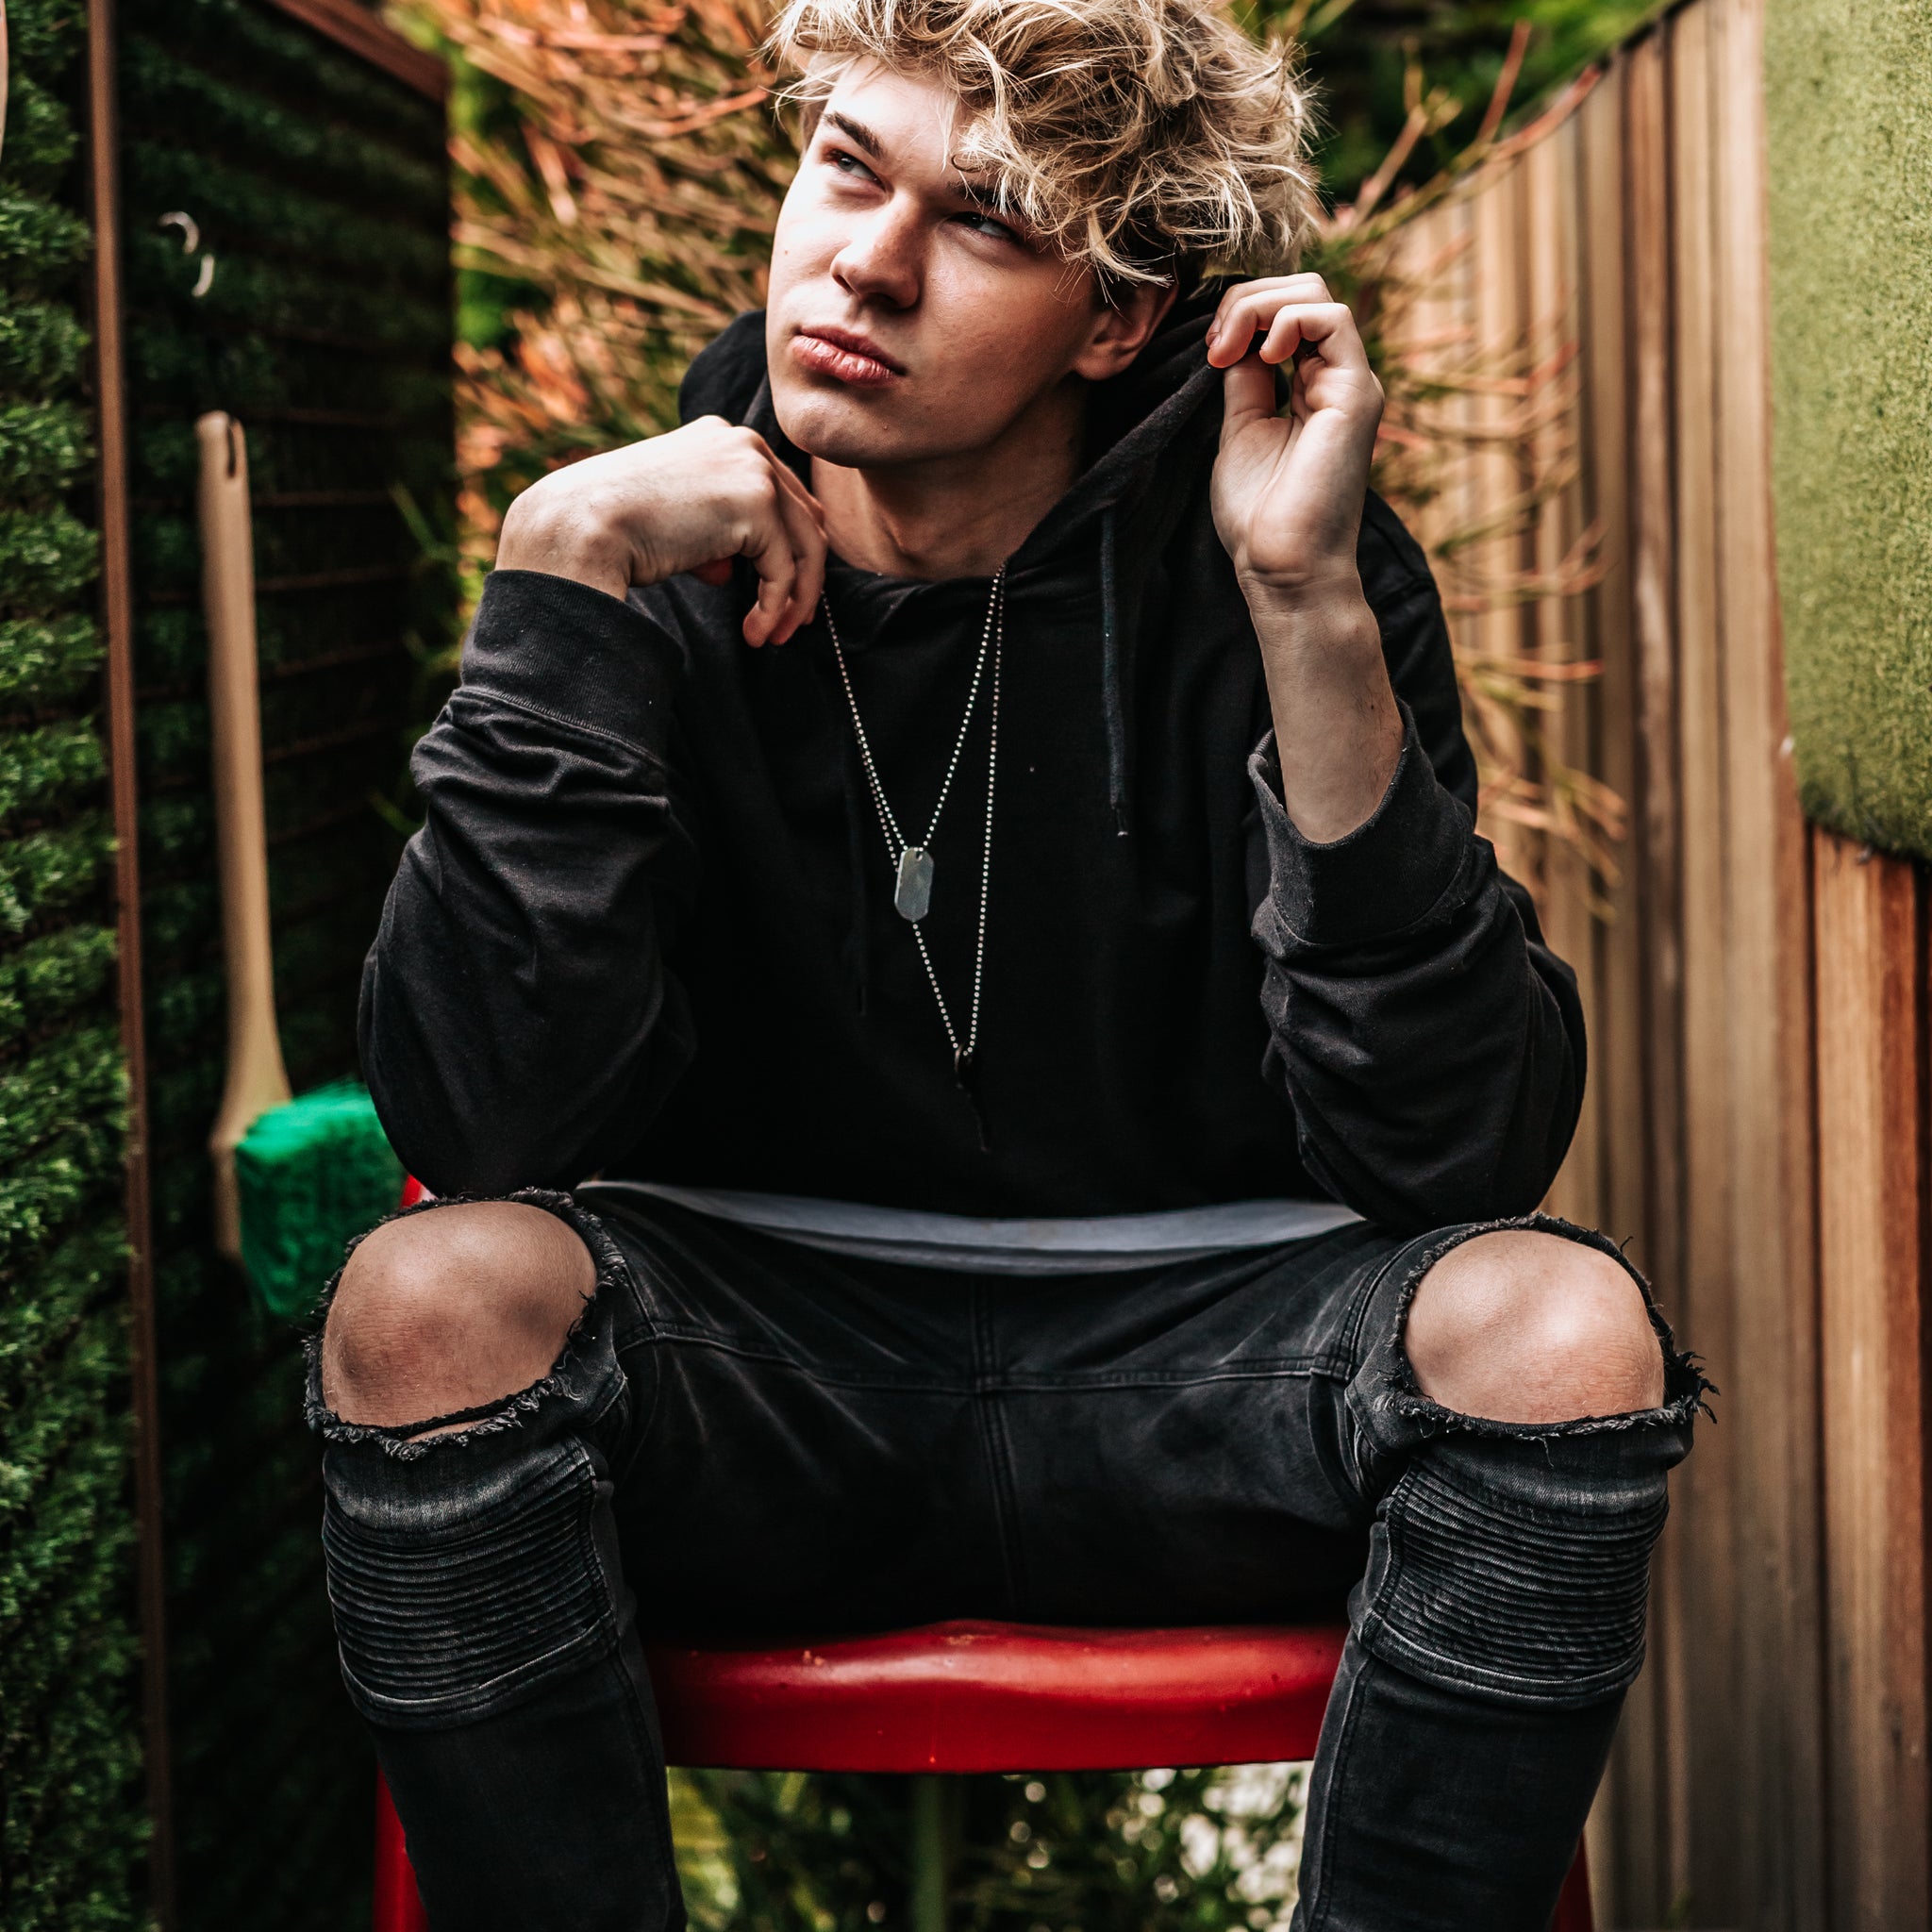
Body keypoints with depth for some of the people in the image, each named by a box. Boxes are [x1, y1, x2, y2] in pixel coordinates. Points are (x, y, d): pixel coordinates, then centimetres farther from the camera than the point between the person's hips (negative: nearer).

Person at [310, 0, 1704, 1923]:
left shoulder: (1269, 561, -6)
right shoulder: (664, 569, -4)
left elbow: (1454, 1149, -15)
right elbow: (479, 1127, -16)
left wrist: (1313, 614, -24)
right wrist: (565, 575, -21)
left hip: (1186, 1358, 0)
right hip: (749, 1365, 0)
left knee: (1557, 1327, -27)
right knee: (436, 1302, -29)